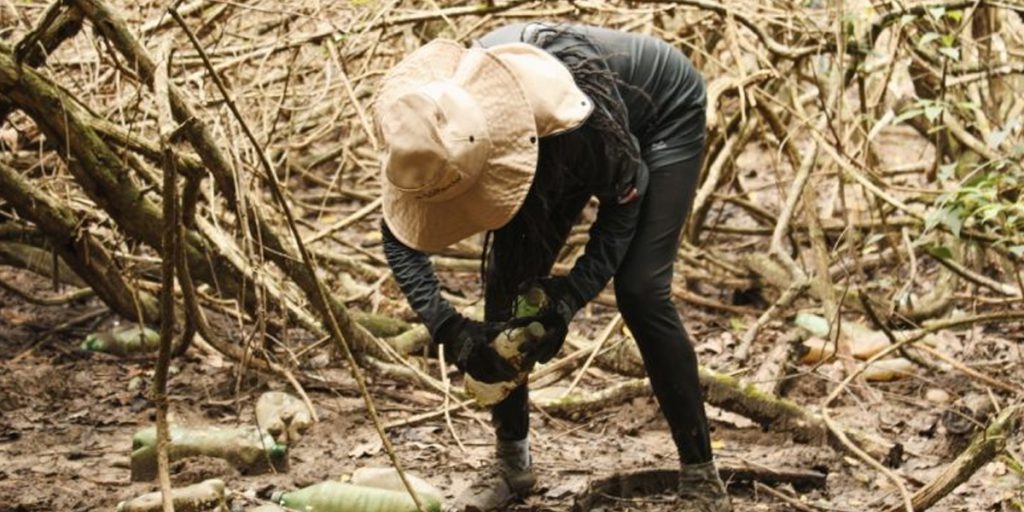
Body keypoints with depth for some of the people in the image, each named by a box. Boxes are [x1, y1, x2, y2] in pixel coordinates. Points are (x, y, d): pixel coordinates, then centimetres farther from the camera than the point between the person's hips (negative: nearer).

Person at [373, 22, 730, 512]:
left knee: (640, 291, -17)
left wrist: (570, 297, -32)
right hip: (569, 149, 5)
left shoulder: (577, 116, -45)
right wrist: (446, 327, -33)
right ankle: (511, 460, 11)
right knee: (508, 279, -6)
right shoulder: (443, 127, -31)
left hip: (664, 116, -5)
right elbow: (399, 237, -19)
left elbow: (625, 198, -25)